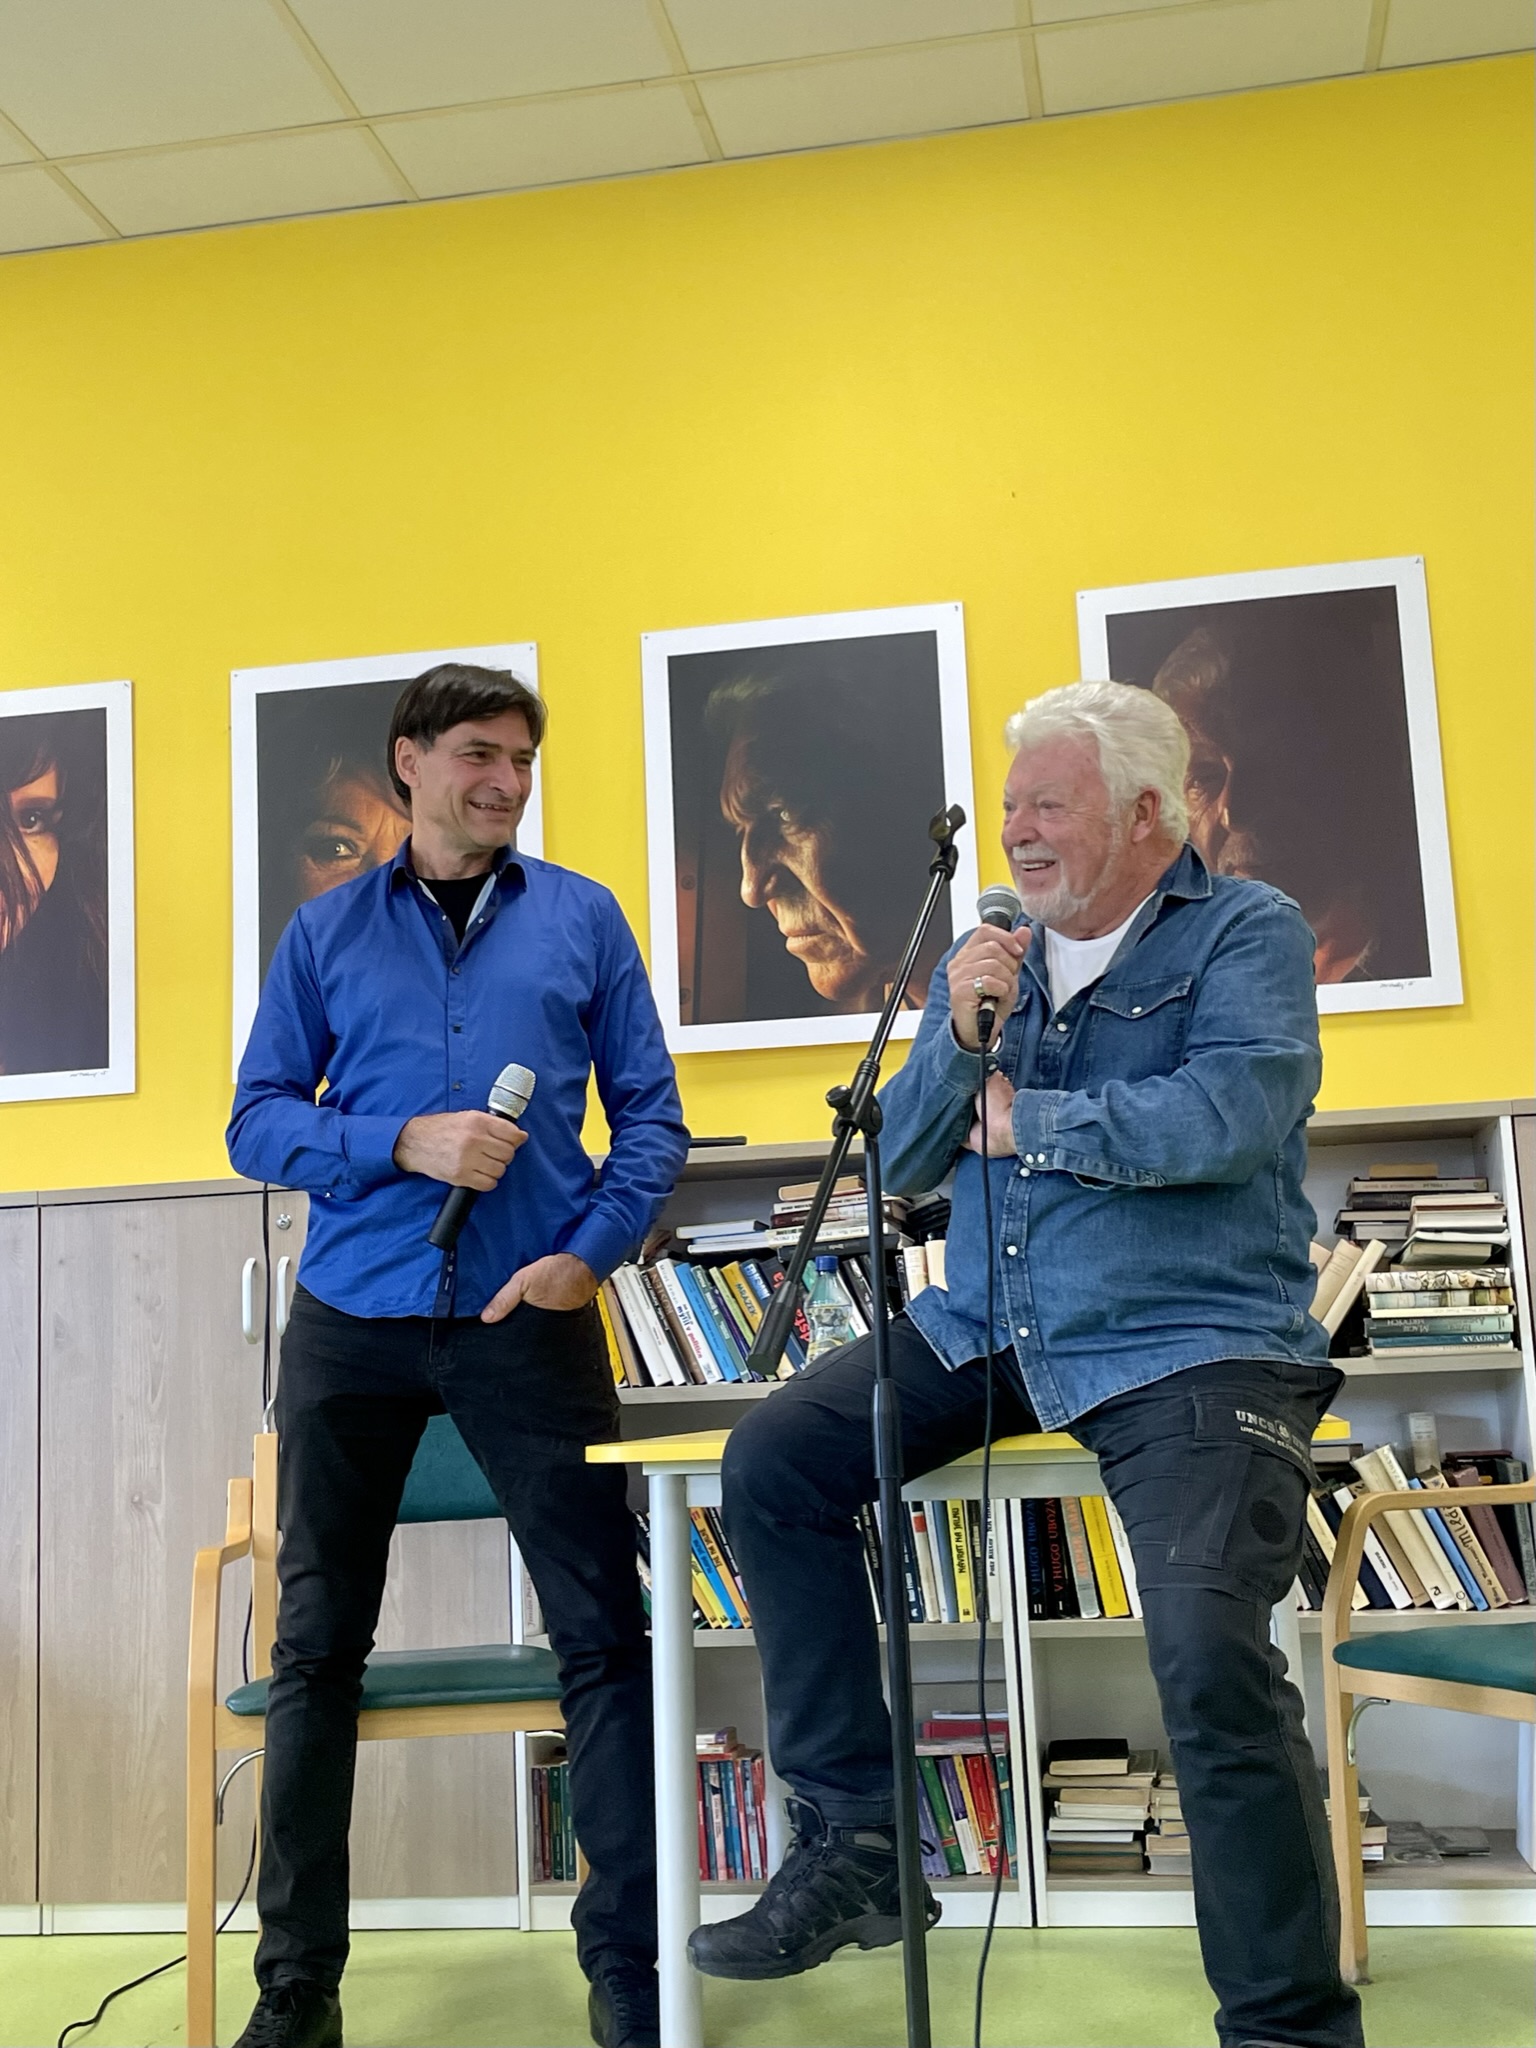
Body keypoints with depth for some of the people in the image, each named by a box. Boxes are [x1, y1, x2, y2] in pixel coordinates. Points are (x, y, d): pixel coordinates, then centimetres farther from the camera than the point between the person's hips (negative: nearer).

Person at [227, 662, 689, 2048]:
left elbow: (650, 1114, 6)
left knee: (604, 1636, -3)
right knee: (316, 1649, 8)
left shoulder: (582, 919, 8)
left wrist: (590, 1252, -9)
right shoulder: (326, 932, 9)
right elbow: (258, 1123, 4)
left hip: (528, 1319, -1)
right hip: (351, 1319, 1)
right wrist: (404, 1141, -12)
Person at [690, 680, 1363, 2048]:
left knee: (1212, 1654, -25)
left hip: (1190, 1345, -6)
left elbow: (1236, 1112, -21)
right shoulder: (991, 953, 13)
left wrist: (1025, 1121, -9)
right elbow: (902, 1163, 10)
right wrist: (959, 1037, -10)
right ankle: (856, 1846, 4)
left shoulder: (1247, 933, -2)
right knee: (772, 1463, -6)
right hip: (987, 1330, 6)